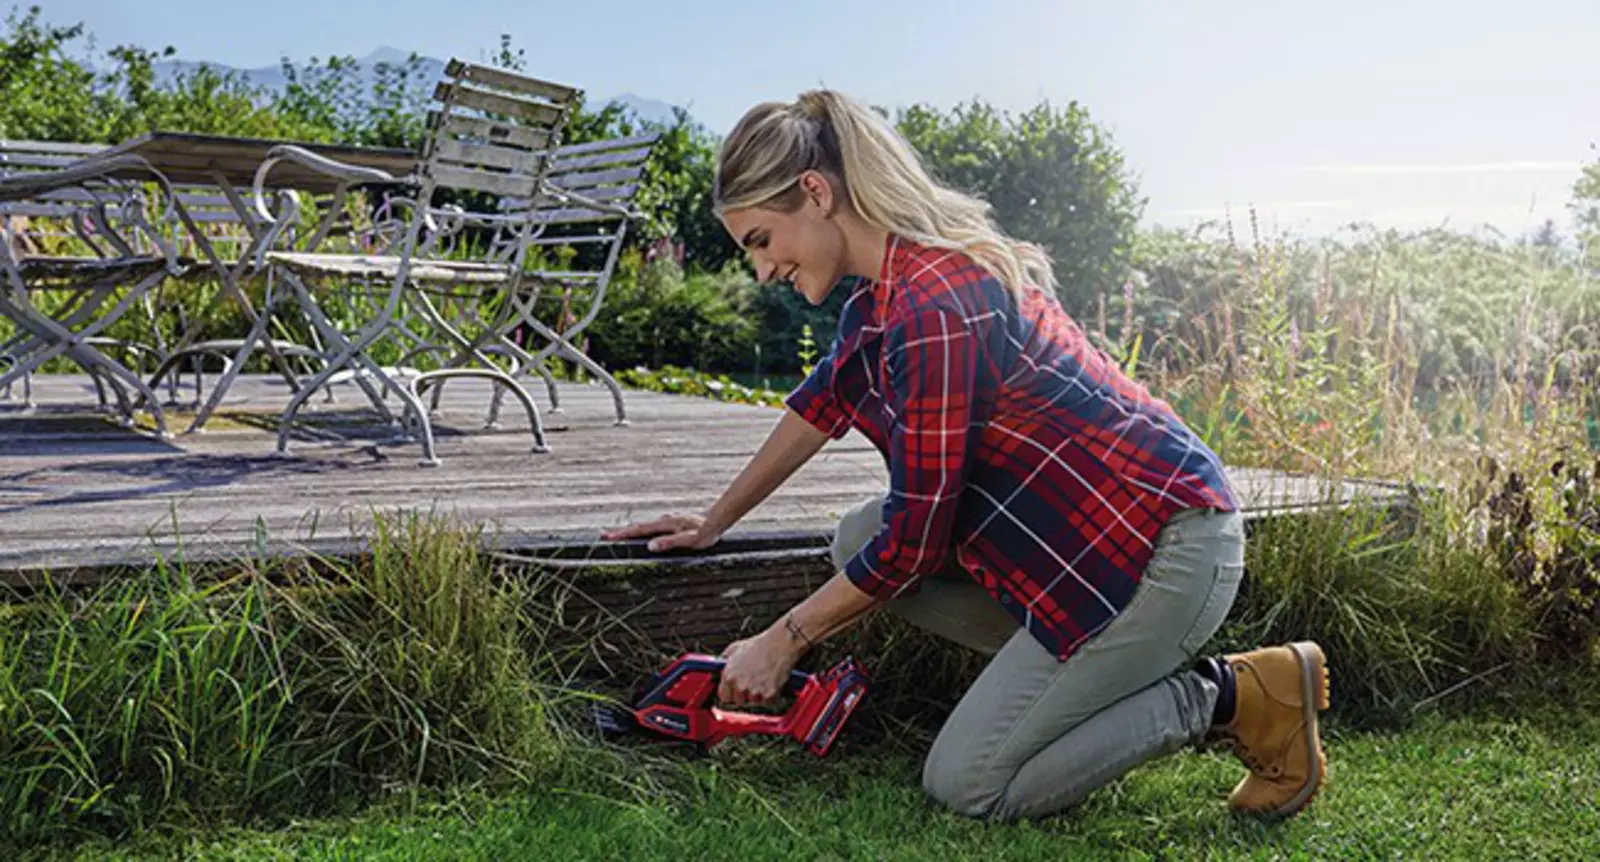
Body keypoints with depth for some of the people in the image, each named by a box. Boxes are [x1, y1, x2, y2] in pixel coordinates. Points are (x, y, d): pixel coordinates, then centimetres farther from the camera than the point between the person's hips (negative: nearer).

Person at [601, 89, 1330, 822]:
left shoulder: (934, 305, -25)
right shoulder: (886, 280, 5)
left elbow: (913, 541, -20)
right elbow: (823, 402, 20)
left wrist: (783, 641, -7)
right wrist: (713, 522, 24)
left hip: (1164, 547, -10)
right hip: (1081, 519, 10)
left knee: (966, 786, -6)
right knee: (857, 540, 7)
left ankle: (1235, 696, 2)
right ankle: (1132, 666, 9)